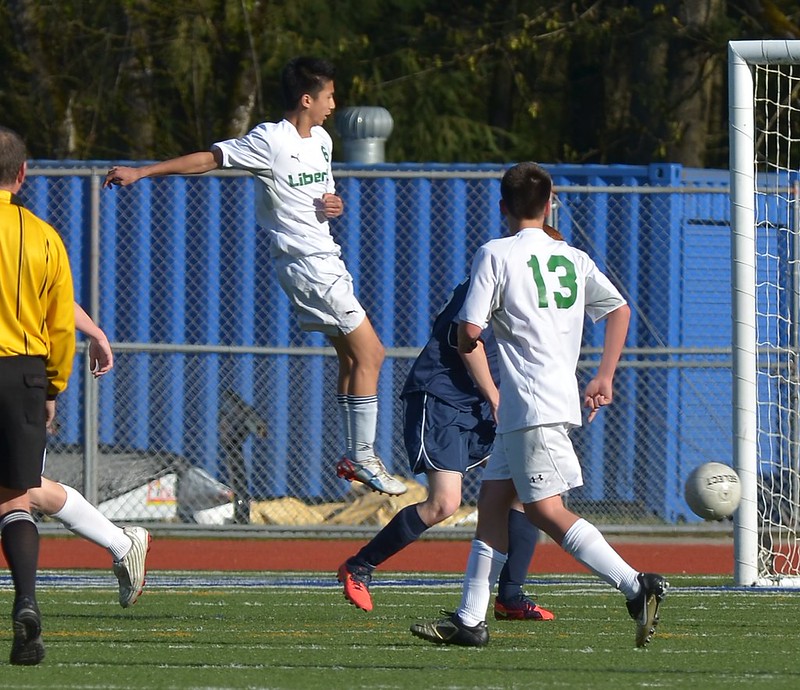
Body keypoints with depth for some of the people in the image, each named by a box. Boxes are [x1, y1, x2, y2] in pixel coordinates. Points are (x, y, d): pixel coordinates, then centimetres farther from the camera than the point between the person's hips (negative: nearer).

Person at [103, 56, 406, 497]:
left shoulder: (321, 141, 12)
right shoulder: (270, 141, -13)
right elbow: (210, 158, -11)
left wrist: (333, 204, 1)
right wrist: (141, 172, -12)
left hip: (325, 259, 9)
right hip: (304, 261, -9)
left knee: (351, 354, 11)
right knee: (369, 352, -11)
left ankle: (354, 457, 18)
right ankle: (363, 458, -8)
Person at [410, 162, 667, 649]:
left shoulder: (496, 255, -6)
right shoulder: (574, 258, 13)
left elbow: (470, 330, -11)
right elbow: (620, 310, 12)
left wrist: (467, 347, 13)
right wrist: (605, 378, 15)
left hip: (532, 405, -8)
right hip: (562, 398, 8)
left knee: (545, 509, -10)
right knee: (494, 500, 13)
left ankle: (637, 586, -22)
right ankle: (470, 620, 13)